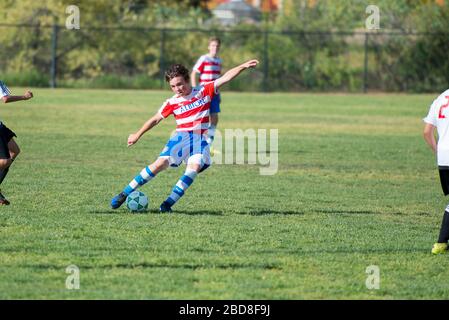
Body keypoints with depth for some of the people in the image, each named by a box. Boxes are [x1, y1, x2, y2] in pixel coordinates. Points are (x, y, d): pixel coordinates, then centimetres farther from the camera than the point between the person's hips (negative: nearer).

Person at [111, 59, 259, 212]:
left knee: (195, 167, -25)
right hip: (181, 137, 0)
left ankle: (168, 203, -24)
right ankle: (124, 194, -11)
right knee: (161, 163, -17)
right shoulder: (172, 103, 4)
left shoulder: (204, 91, 4)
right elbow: (155, 119, 12)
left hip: (199, 139, 0)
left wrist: (243, 66, -7)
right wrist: (138, 135, 16)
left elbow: (225, 78, 1)